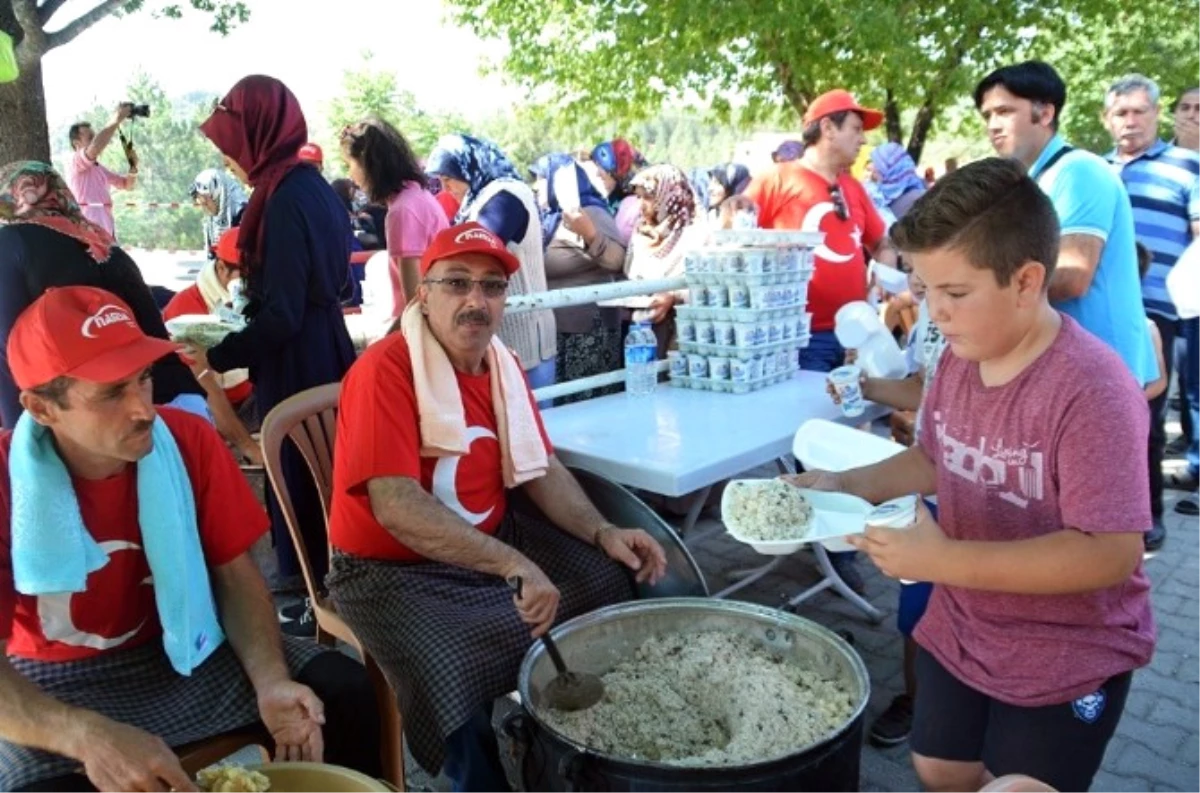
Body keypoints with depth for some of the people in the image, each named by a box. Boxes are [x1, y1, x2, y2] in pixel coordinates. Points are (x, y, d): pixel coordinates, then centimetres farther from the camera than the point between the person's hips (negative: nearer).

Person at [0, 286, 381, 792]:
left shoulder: (189, 440, -12)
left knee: (344, 691, -13)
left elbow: (234, 573, -6)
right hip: (56, 680, -2)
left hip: (184, 647, 3)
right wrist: (89, 735, -42)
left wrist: (271, 682, -23)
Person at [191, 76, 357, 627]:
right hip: (322, 350, 9)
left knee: (299, 477, 5)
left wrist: (217, 358, -10)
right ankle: (326, 582, 34)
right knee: (317, 473, 19)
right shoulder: (310, 184, 7)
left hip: (297, 362, -9)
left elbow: (280, 315, -21)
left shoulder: (286, 199, -21)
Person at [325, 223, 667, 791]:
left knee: (612, 577, 0)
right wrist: (513, 564, -39)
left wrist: (603, 533, -11)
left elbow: (541, 470, 6)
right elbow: (396, 508, -31)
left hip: (494, 541, 7)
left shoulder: (503, 364, 2)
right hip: (394, 569, -7)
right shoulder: (383, 370, -22)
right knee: (452, 677, -30)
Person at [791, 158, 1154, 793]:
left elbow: (1110, 552, -31)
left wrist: (945, 561, -34)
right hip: (959, 632, 8)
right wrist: (847, 486, -7)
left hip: (1065, 661, -7)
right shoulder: (960, 358, -7)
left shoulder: (1091, 390, -29)